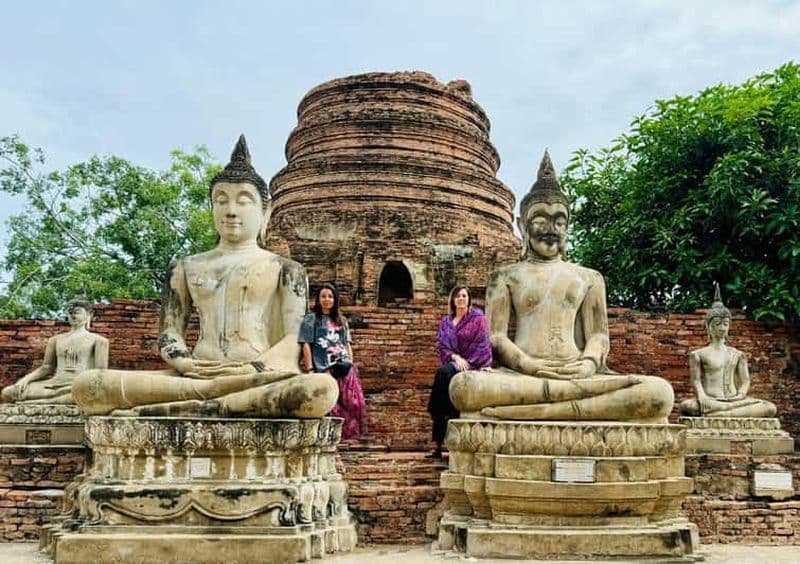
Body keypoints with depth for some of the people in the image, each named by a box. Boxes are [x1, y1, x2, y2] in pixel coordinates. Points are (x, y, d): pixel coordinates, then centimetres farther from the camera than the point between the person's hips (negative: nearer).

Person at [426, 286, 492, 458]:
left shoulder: (477, 318, 5)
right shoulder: (446, 321, 17)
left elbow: (481, 344, -2)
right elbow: (441, 344, 7)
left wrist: (465, 361, -13)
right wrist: (455, 357, -11)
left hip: (474, 363, -4)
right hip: (453, 362, 4)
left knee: (444, 372, -32)